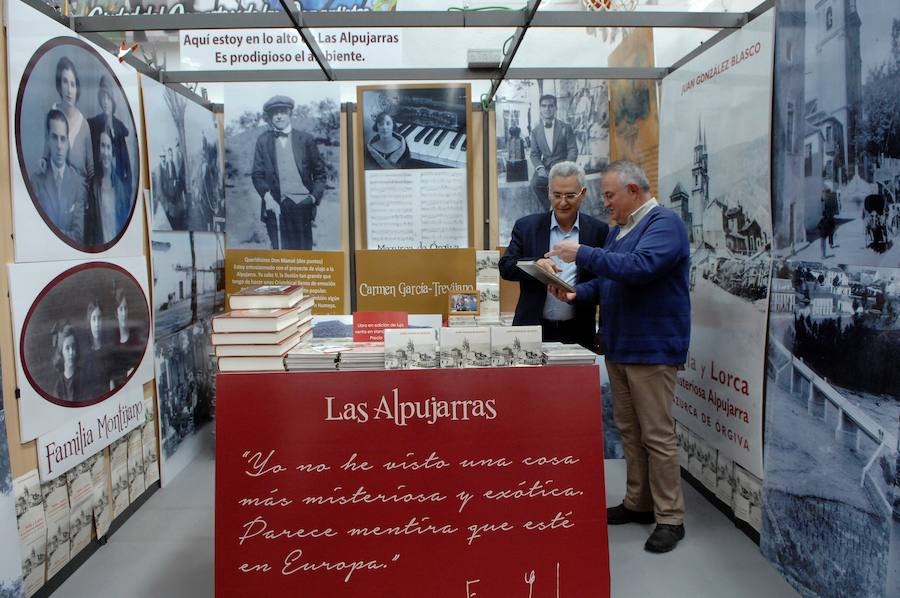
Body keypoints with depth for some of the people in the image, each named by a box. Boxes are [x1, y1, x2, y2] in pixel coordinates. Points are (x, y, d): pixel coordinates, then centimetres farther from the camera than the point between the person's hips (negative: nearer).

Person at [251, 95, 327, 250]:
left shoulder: (305, 139, 9)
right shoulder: (263, 141, 11)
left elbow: (320, 173, 11)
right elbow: (257, 174, 7)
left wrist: (314, 197, -3)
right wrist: (267, 196, -9)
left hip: (302, 204, 0)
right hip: (275, 206, 0)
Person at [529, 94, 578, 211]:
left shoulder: (566, 128, 5)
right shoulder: (536, 131, 11)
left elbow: (573, 150, 0)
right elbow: (534, 154, 8)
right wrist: (540, 168, -13)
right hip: (545, 167, 2)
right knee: (535, 183, -29)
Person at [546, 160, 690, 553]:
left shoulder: (664, 223, -11)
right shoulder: (619, 230, 17)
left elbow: (639, 268, -27)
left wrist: (582, 254, -22)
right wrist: (576, 294, 3)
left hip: (651, 348, -9)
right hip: (618, 347, 9)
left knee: (657, 435, -3)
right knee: (629, 429, 14)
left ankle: (670, 518, 9)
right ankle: (638, 503, 27)